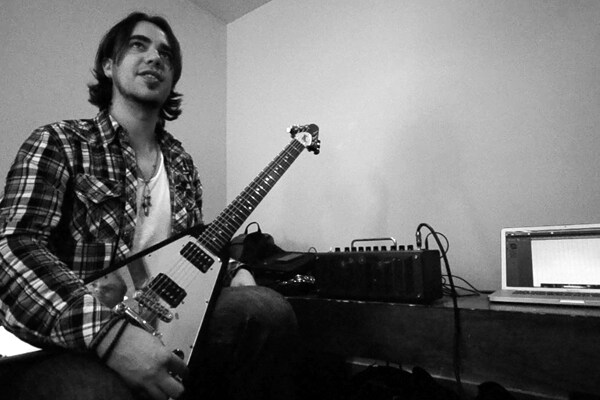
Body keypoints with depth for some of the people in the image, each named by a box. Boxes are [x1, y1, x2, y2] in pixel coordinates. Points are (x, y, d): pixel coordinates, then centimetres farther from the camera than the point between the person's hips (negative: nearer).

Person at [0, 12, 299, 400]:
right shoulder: (58, 143, -2)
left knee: (266, 308, -20)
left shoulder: (181, 164, 14)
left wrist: (230, 271, -2)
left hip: (164, 324, 5)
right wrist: (109, 332, -30)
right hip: (71, 343, -5)